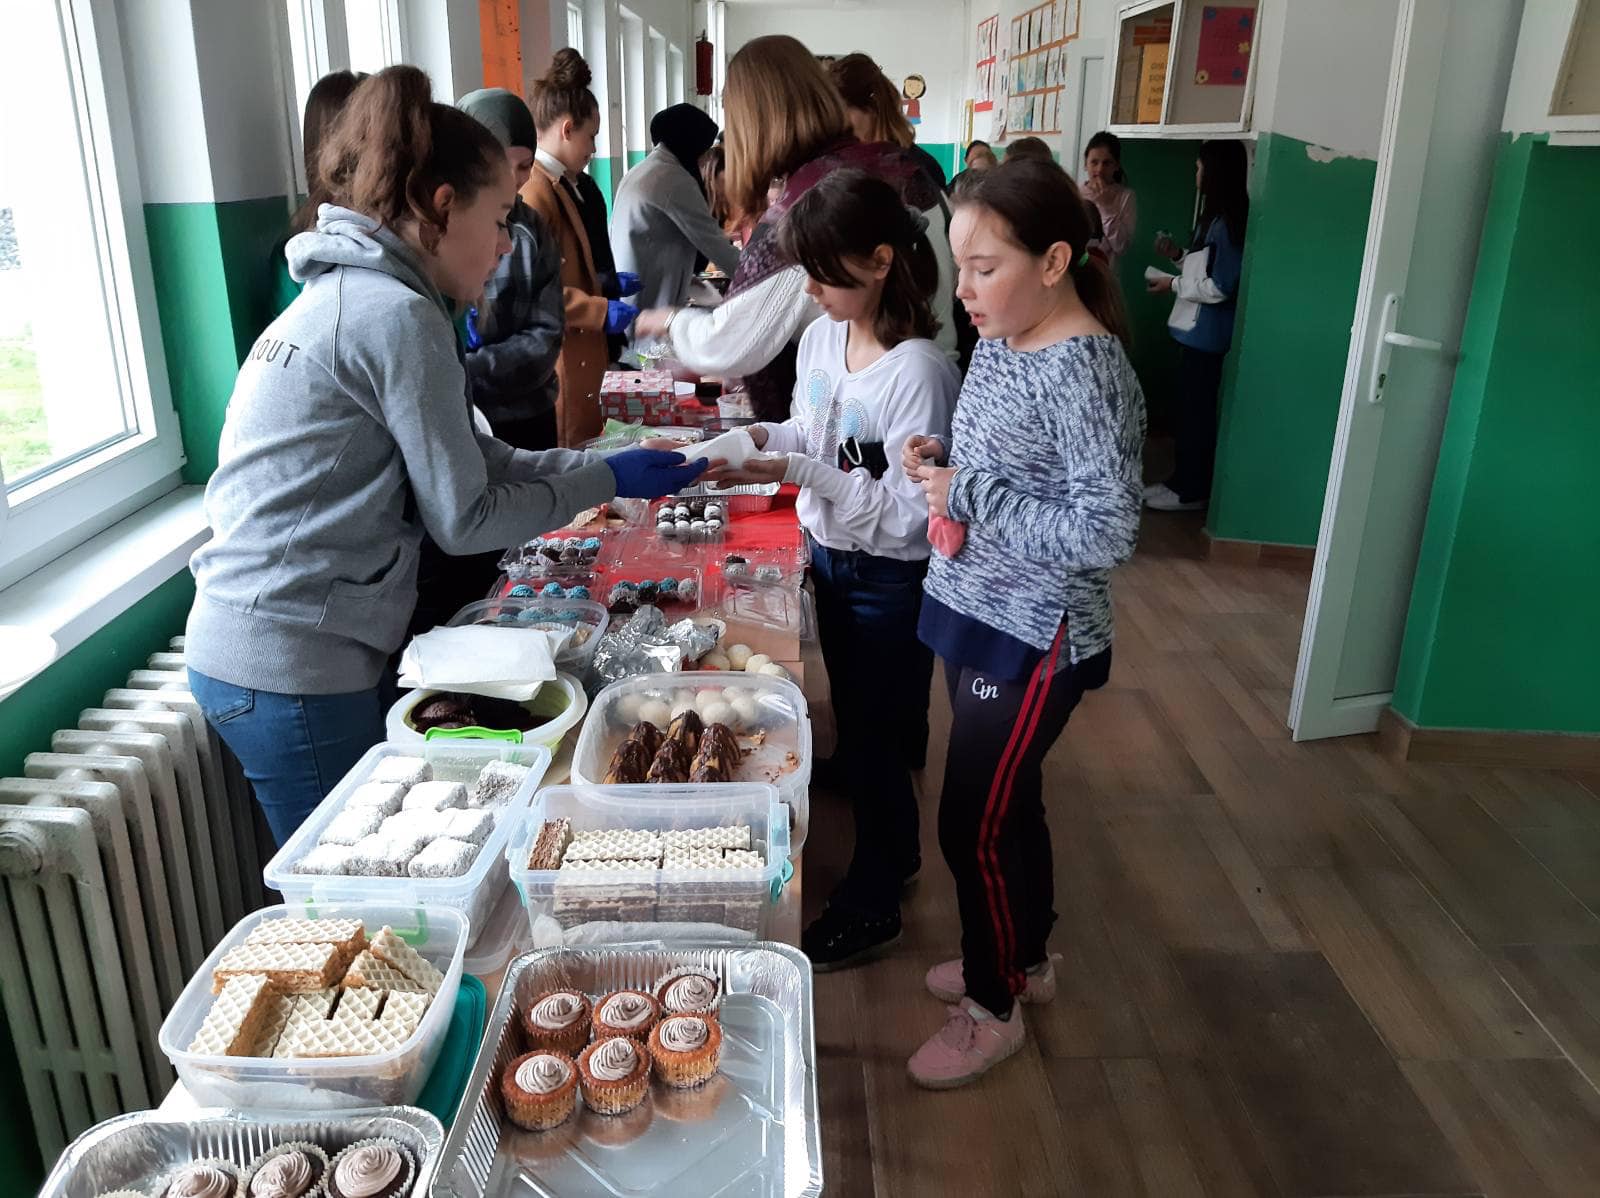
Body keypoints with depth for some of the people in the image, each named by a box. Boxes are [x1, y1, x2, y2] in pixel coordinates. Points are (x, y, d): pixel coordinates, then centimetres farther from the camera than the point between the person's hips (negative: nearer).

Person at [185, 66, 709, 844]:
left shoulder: (348, 295, 12)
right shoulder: (397, 316, -17)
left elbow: (473, 460, 11)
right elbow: (463, 519, -14)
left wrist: (603, 466, 9)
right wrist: (608, 481, -3)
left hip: (253, 649, 9)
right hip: (292, 669, -9)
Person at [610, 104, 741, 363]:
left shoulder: (637, 173, 15)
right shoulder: (675, 179, -12)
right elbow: (713, 244, -10)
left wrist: (688, 278, 22)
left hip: (626, 309, 9)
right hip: (649, 310, -9)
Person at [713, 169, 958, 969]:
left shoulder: (917, 371, -24)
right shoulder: (821, 337, 0)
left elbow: (907, 512, -25)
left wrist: (800, 472, -30)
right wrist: (763, 437, -7)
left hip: (891, 581, -8)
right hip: (831, 558, 8)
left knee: (872, 740, 7)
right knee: (855, 724, 22)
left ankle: (872, 906, 28)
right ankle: (894, 851, 46)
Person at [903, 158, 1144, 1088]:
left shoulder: (1086, 374, -23)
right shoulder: (1001, 344, 4)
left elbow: (1105, 534, -27)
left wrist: (969, 495, -24)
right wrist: (944, 461, -3)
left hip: (1032, 639, -9)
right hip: (983, 617, 9)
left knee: (973, 824, 3)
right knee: (1008, 801, 22)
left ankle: (994, 1008, 26)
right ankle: (1026, 958, 44)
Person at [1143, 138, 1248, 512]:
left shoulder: (1226, 222, -18)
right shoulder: (1218, 217, 11)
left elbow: (1220, 287, -20)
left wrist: (1174, 284, -11)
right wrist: (1179, 256, 9)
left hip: (1206, 333, -10)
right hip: (1196, 329, 10)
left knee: (1196, 410, -2)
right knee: (1189, 408, 15)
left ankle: (1191, 491, 7)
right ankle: (1183, 481, 25)